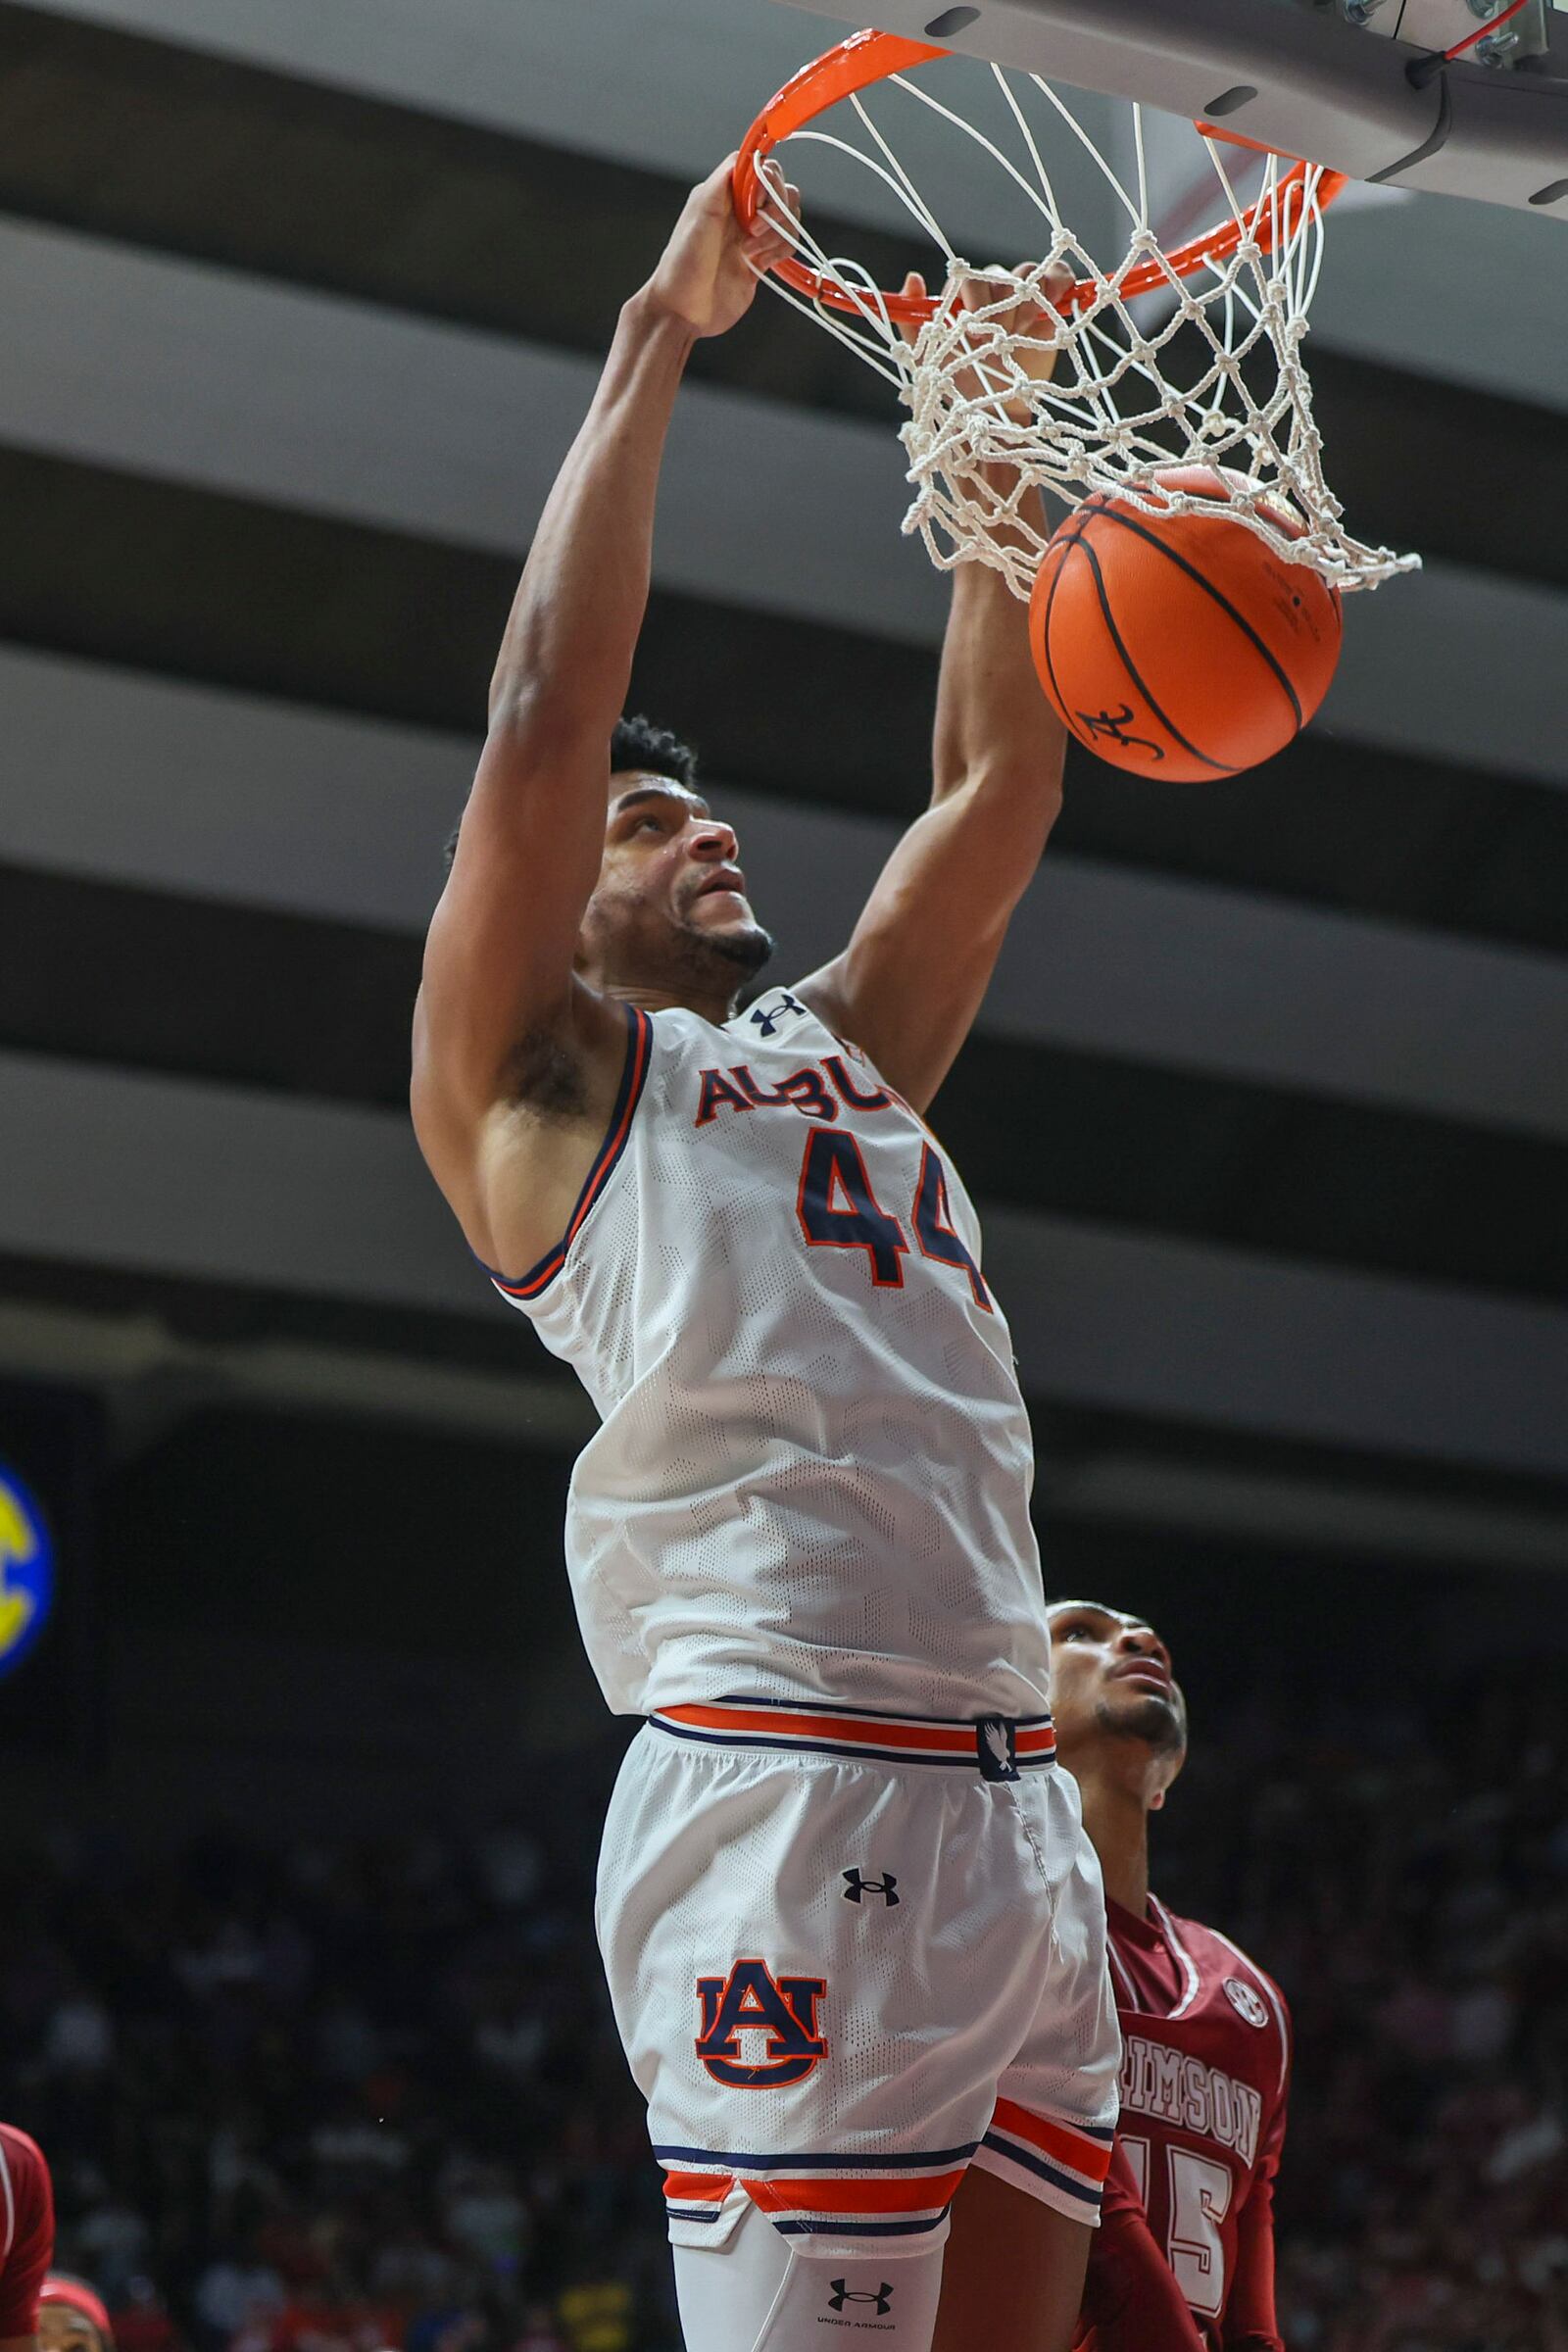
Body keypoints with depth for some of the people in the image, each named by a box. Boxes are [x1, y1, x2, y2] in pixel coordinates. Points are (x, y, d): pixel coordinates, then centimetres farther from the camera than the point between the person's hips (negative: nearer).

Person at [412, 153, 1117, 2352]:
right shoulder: (528, 1070, 9)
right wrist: (656, 339, 5)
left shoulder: (843, 1044, 27)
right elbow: (548, 706, 0)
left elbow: (996, 789, 26)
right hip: (789, 1786, -7)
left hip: (1020, 1806, 7)